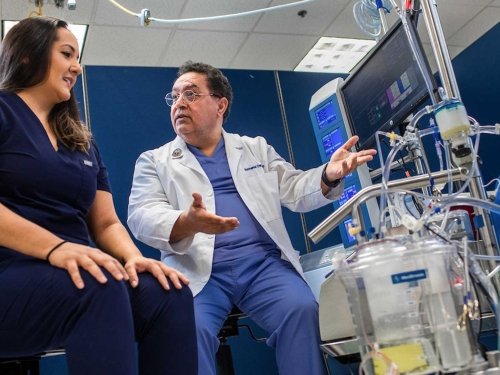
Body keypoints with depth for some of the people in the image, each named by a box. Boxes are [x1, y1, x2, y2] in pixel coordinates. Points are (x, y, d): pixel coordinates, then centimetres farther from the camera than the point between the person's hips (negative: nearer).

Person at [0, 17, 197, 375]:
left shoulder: (83, 141, 21)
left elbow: (107, 223, 16)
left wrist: (133, 257, -7)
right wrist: (54, 247, -27)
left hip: (73, 276, 6)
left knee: (169, 294, -22)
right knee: (99, 287, -35)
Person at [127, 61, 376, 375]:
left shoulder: (256, 148, 22)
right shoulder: (154, 160, 13)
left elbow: (294, 190, 15)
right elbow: (143, 216, -2)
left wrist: (329, 175, -8)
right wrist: (186, 223, -25)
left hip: (263, 262, 2)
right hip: (199, 272, -1)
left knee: (302, 310, -25)